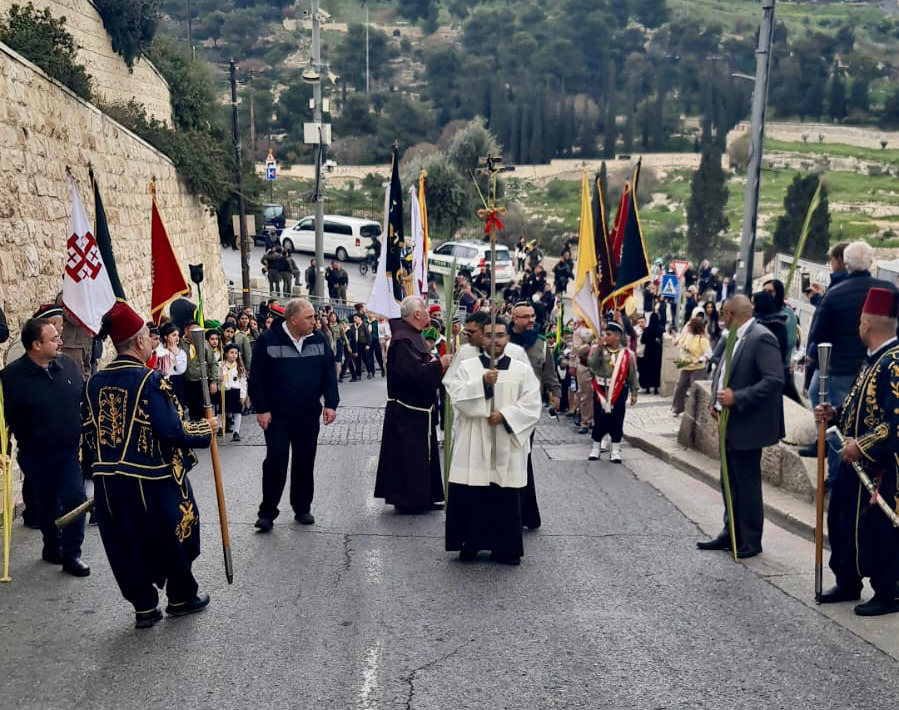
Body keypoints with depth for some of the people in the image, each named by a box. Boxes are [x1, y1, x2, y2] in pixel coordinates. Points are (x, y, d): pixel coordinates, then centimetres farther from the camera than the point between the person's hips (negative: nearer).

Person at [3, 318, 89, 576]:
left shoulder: (68, 364, -2)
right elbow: (7, 417, -11)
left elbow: (85, 398, 10)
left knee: (75, 499, -7)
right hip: (37, 456, -2)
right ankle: (52, 548, 33)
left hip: (71, 450, 2)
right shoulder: (13, 375, -14)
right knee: (46, 505, 13)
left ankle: (71, 554, 4)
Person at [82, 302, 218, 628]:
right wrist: (206, 430, -6)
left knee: (128, 544, 15)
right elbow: (171, 431, -22)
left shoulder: (96, 381, 3)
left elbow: (89, 432, 9)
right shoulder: (149, 380, -17)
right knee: (173, 537, 14)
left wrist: (99, 469, 20)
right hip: (152, 479, -5)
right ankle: (181, 598, 29)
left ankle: (144, 607, 23)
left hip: (109, 480, 5)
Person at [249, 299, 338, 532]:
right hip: (277, 414, -4)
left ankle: (302, 508, 24)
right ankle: (267, 512, 6)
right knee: (275, 461, -4)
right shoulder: (268, 340, -9)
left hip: (309, 414, 4)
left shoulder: (318, 340, 3)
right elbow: (257, 378, -6)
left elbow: (329, 373, 6)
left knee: (305, 462, 10)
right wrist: (261, 409, -10)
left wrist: (331, 404, -3)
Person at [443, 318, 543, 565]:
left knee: (506, 499, 4)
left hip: (507, 446, 1)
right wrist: (482, 383, -23)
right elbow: (457, 397, -9)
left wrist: (505, 415, -15)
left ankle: (505, 548, 15)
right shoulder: (467, 366, 5)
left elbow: (532, 405, -1)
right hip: (473, 445, 0)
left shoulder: (522, 369, 6)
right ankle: (470, 543, 16)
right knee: (470, 496, 0)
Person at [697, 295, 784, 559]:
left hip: (747, 426, -9)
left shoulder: (761, 338, -17)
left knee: (747, 484, 2)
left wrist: (737, 398, -23)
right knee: (730, 482, 16)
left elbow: (775, 381, -24)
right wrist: (716, 401, 5)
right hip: (730, 425, 9)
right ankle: (731, 533, 27)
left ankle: (751, 541, 14)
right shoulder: (735, 339, 10)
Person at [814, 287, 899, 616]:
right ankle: (848, 583, 30)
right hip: (856, 459, 10)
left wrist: (863, 446, -25)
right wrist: (835, 414, 5)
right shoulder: (873, 359, 11)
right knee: (842, 520, 16)